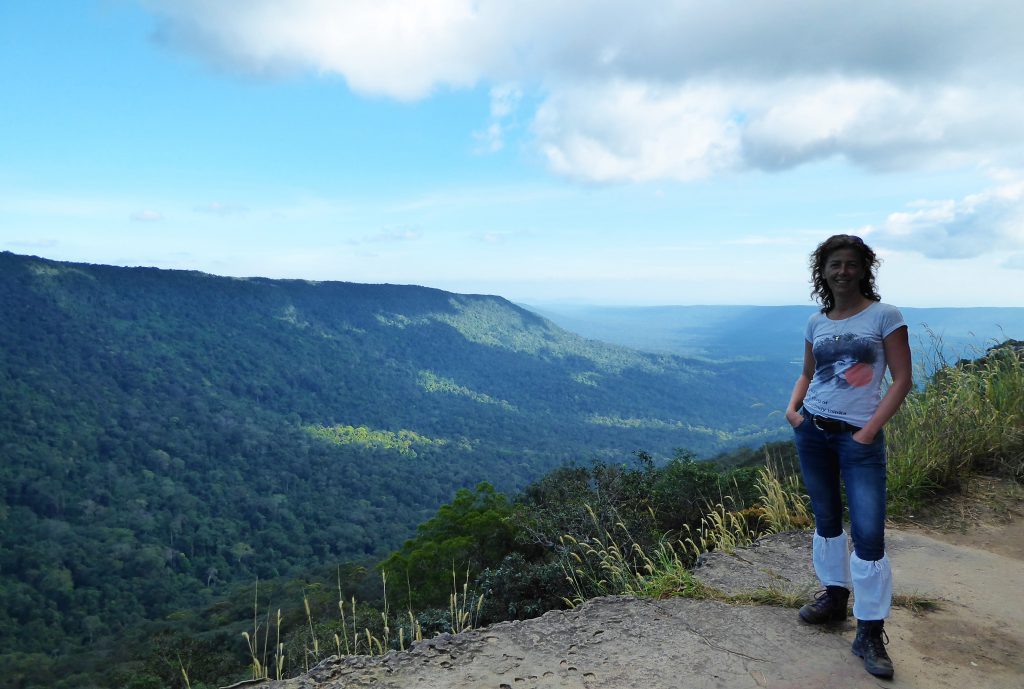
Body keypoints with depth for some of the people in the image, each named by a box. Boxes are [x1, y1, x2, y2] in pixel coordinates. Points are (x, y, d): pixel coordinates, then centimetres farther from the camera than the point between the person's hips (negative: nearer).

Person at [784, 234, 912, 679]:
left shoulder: (884, 316, -4)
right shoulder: (816, 322, 7)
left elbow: (902, 379, -6)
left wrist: (872, 428, -14)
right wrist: (792, 407, -1)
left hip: (859, 438, -4)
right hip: (812, 431, 4)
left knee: (868, 533, -8)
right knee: (826, 519, 14)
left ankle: (870, 634, 4)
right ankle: (834, 596, 32)